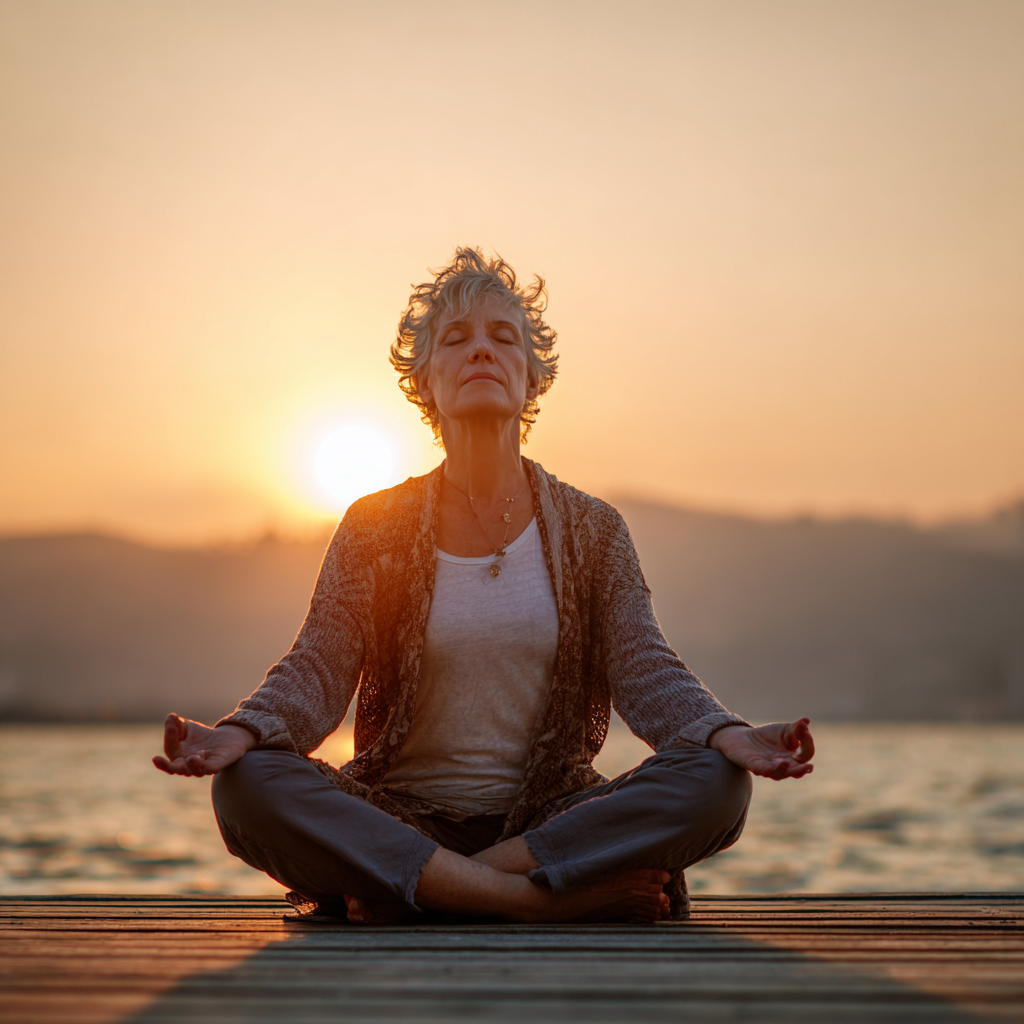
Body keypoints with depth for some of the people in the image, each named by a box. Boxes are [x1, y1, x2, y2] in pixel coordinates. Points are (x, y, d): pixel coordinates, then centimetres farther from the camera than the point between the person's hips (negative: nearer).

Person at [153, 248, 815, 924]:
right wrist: (241, 733, -26)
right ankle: (547, 900, -28)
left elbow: (647, 673, -2)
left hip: (549, 817, 1)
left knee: (714, 781, -27)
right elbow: (318, 669, -3)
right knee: (249, 784, -30)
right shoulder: (375, 529, 7)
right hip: (402, 816, 0)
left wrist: (728, 735, -24)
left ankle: (417, 891, -24)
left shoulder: (591, 531, 8)